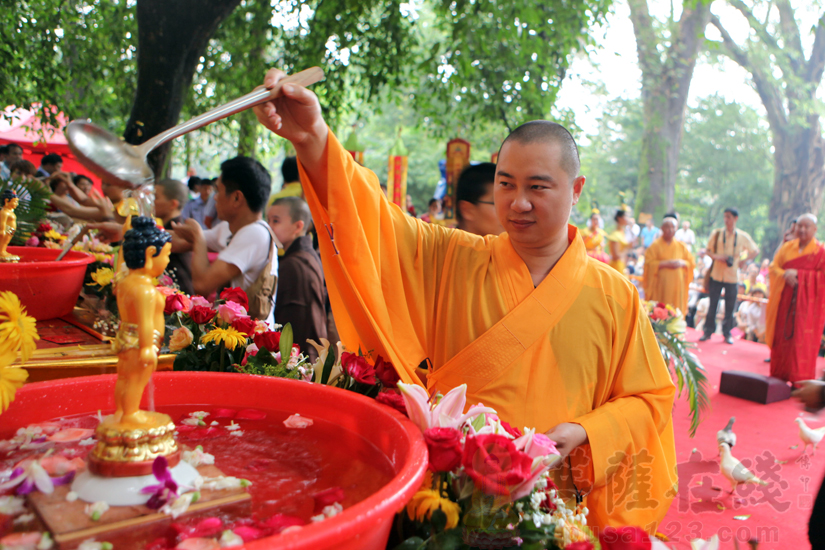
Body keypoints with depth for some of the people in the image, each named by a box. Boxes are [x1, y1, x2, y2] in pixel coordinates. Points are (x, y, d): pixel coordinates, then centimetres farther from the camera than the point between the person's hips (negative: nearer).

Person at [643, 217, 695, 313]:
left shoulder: (681, 246, 12)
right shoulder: (655, 245, 1)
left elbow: (691, 262, 12)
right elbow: (649, 264, -6)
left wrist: (682, 263, -9)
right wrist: (665, 264, -16)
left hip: (677, 285, 3)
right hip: (660, 285, -3)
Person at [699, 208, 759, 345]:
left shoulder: (742, 236, 2)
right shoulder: (716, 233, 2)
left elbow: (755, 251, 12)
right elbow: (708, 250, 7)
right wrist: (717, 256, -12)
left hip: (732, 275, 0)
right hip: (716, 274, 0)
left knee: (730, 307, 3)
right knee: (712, 304, 2)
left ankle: (727, 333, 15)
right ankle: (708, 331, 13)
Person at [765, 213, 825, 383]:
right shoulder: (787, 247, 11)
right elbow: (774, 267, 5)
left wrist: (798, 274, -16)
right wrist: (785, 275, -13)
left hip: (807, 303, -4)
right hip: (785, 301, 4)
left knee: (801, 341, -5)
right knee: (781, 338, 5)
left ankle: (799, 382, 2)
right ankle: (779, 376, 15)